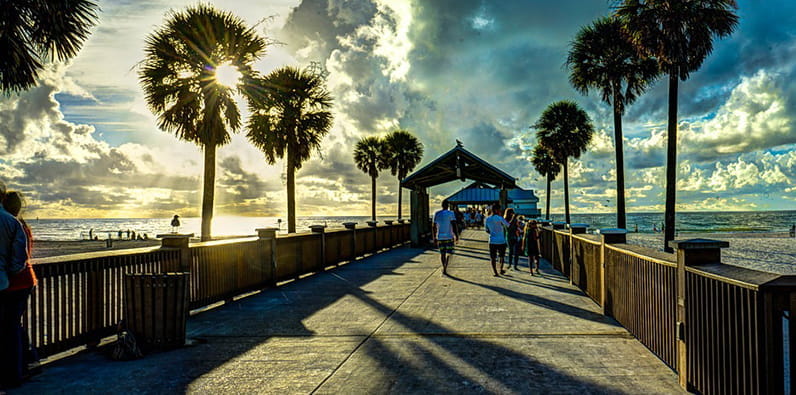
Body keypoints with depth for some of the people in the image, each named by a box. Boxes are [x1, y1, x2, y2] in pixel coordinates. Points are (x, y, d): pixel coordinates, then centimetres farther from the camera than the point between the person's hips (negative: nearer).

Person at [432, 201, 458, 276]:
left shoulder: (436, 213, 6)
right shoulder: (450, 213, -5)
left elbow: (434, 227, 7)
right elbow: (454, 225, -14)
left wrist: (434, 238, 13)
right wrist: (456, 235, -11)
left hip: (440, 237, 4)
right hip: (449, 236, -4)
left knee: (442, 253, 14)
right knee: (449, 253, 2)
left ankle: (444, 268, 20)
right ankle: (444, 269, -14)